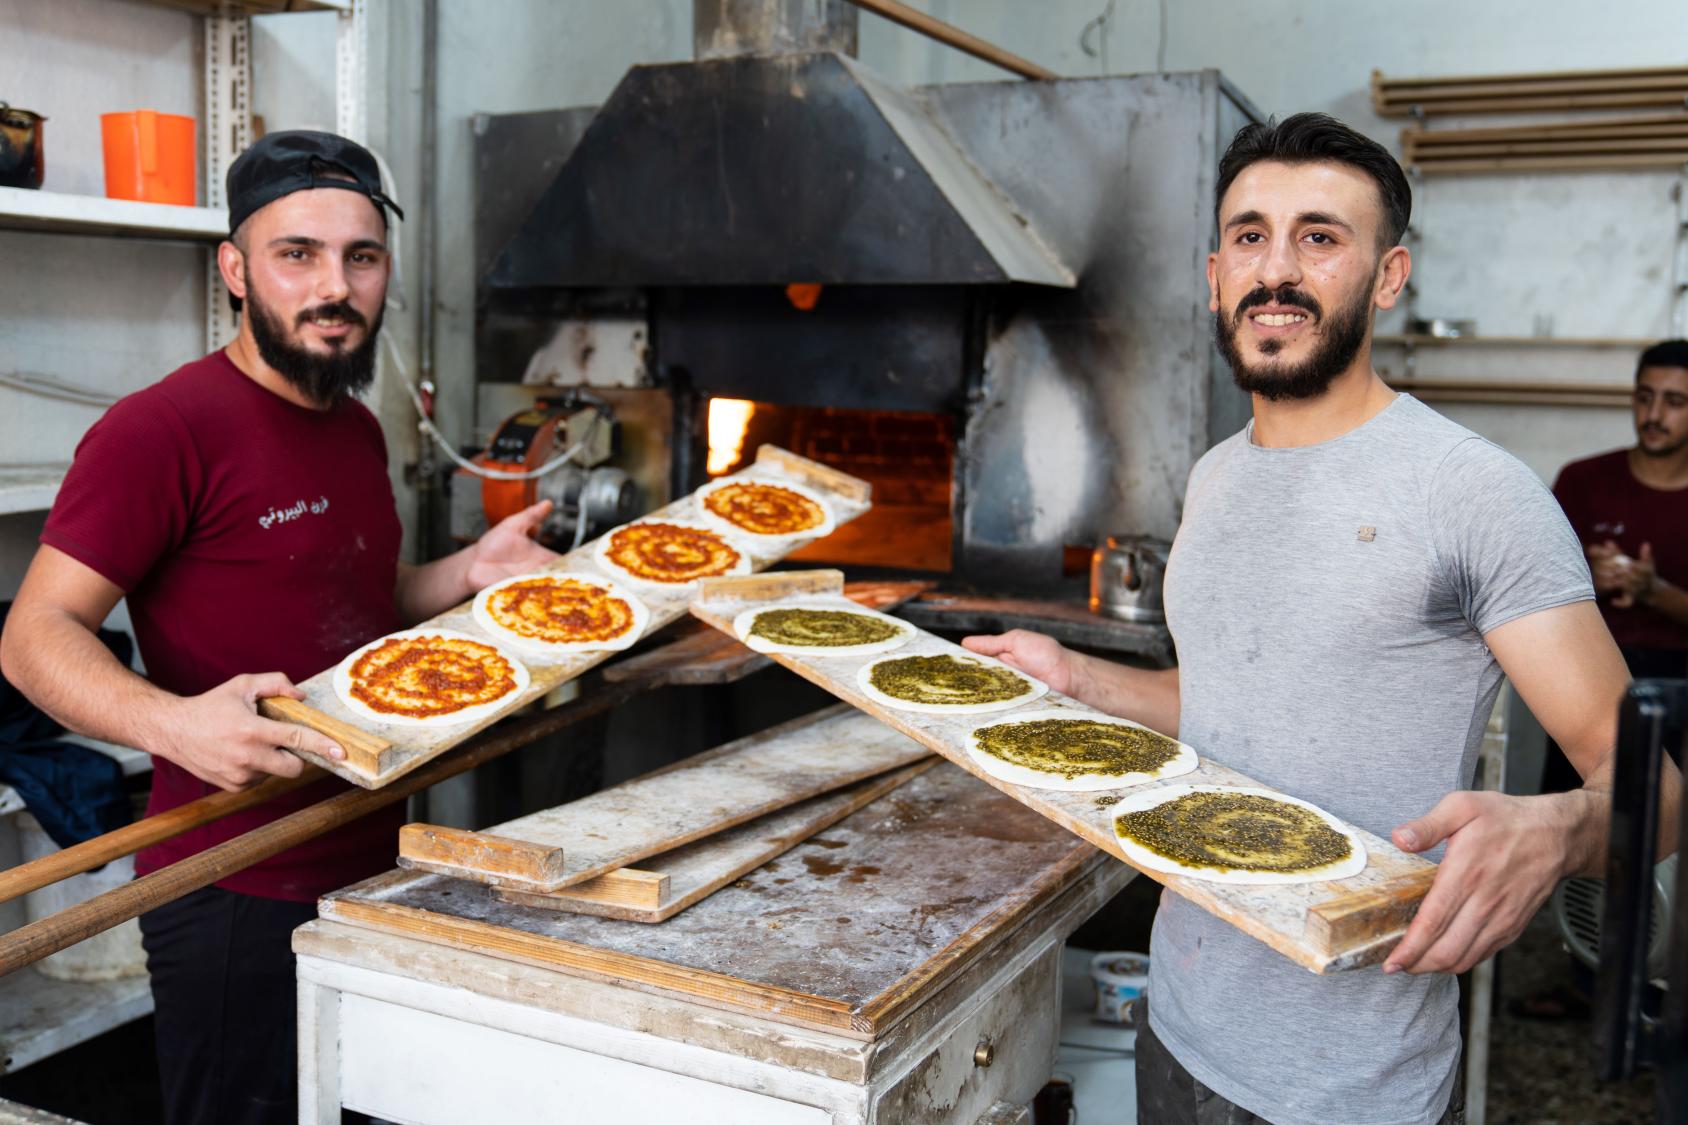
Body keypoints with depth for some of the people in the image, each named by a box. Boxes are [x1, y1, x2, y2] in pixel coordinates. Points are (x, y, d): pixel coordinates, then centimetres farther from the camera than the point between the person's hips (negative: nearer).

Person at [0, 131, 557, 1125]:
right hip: (237, 894, -8)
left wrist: (468, 573, 6)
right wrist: (170, 721, -35)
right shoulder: (163, 429, -16)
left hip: (375, 862, 8)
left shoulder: (358, 430, 11)